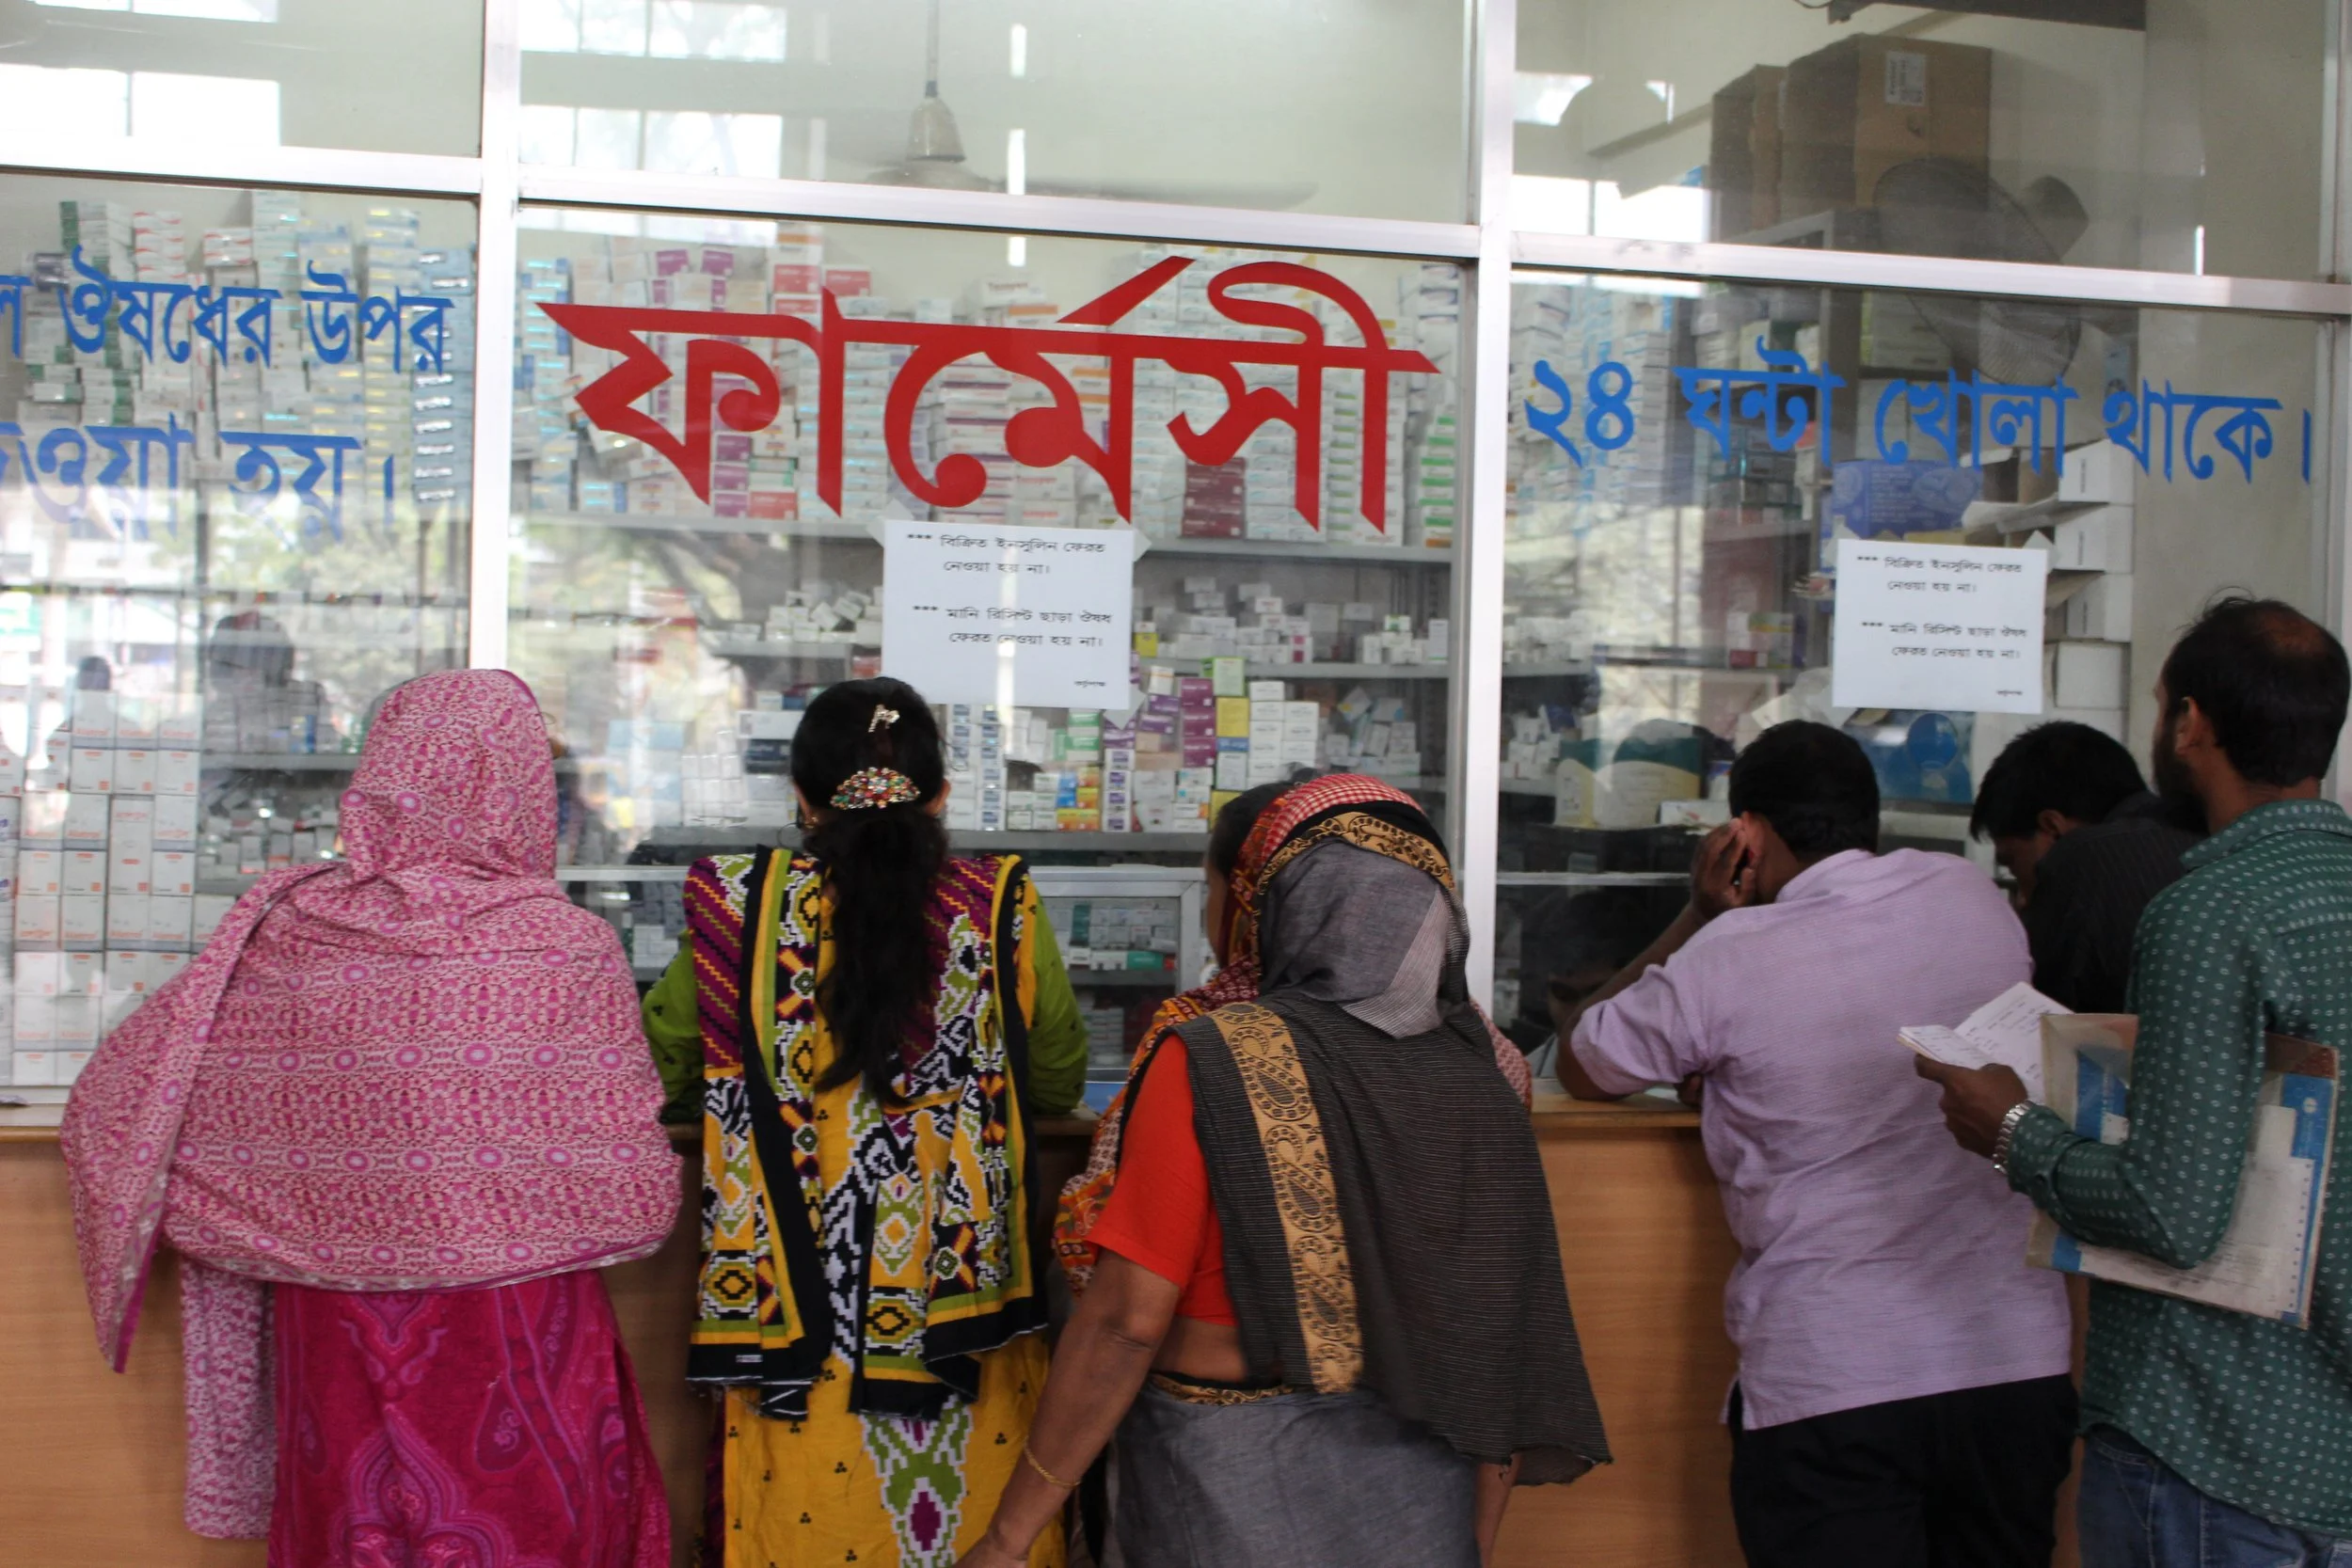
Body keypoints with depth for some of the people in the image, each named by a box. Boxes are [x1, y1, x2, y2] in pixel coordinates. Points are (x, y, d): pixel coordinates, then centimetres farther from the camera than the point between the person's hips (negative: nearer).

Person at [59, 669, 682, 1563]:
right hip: (516, 1355, -3)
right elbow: (636, 1202, -12)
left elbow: (114, 1106, 2)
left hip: (335, 1350, 3)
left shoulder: (281, 935, -5)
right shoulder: (569, 951, -13)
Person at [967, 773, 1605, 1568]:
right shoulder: (1477, 1069, -3)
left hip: (1234, 1498, -4)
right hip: (1419, 1503, 4)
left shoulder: (1213, 1064, -16)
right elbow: (1506, 1329, 2)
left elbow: (1127, 1321, -18)